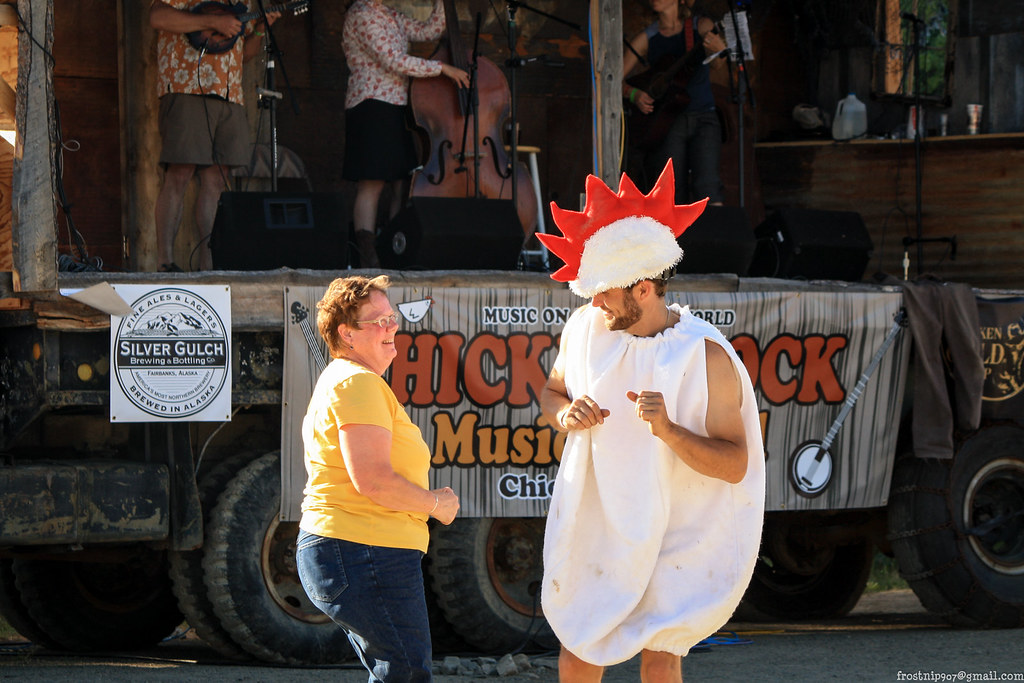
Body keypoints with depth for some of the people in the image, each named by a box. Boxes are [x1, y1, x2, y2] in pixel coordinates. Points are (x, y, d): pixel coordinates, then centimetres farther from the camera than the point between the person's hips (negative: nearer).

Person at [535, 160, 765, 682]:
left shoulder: (707, 356, -19)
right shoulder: (585, 326, -6)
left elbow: (735, 465, -19)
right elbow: (551, 391, 12)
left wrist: (669, 430, -35)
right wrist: (565, 415, -13)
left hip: (676, 534, -4)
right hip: (594, 522, 4)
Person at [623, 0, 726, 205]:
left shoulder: (701, 26, 1)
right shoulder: (647, 38, 7)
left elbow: (716, 63, -15)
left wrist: (717, 50, -38)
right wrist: (633, 94, -11)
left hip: (704, 118, -2)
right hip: (667, 122, 2)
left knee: (707, 185, -19)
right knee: (674, 195, -6)